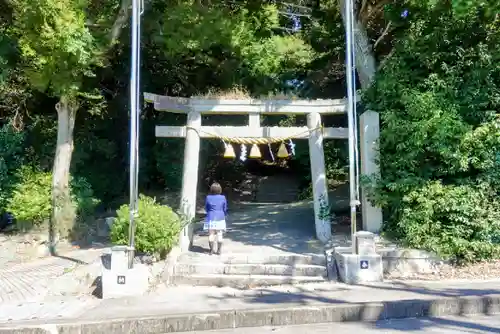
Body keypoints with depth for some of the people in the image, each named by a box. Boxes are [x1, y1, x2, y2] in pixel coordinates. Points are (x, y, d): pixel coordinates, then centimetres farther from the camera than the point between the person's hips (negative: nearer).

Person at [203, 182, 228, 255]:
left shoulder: (208, 197, -6)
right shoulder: (223, 198, -6)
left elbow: (206, 208, 5)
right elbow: (225, 209, 3)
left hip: (210, 218, 0)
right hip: (220, 218, 0)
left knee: (211, 234, 4)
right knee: (219, 235, 6)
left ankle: (211, 250, 7)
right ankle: (219, 250, 9)